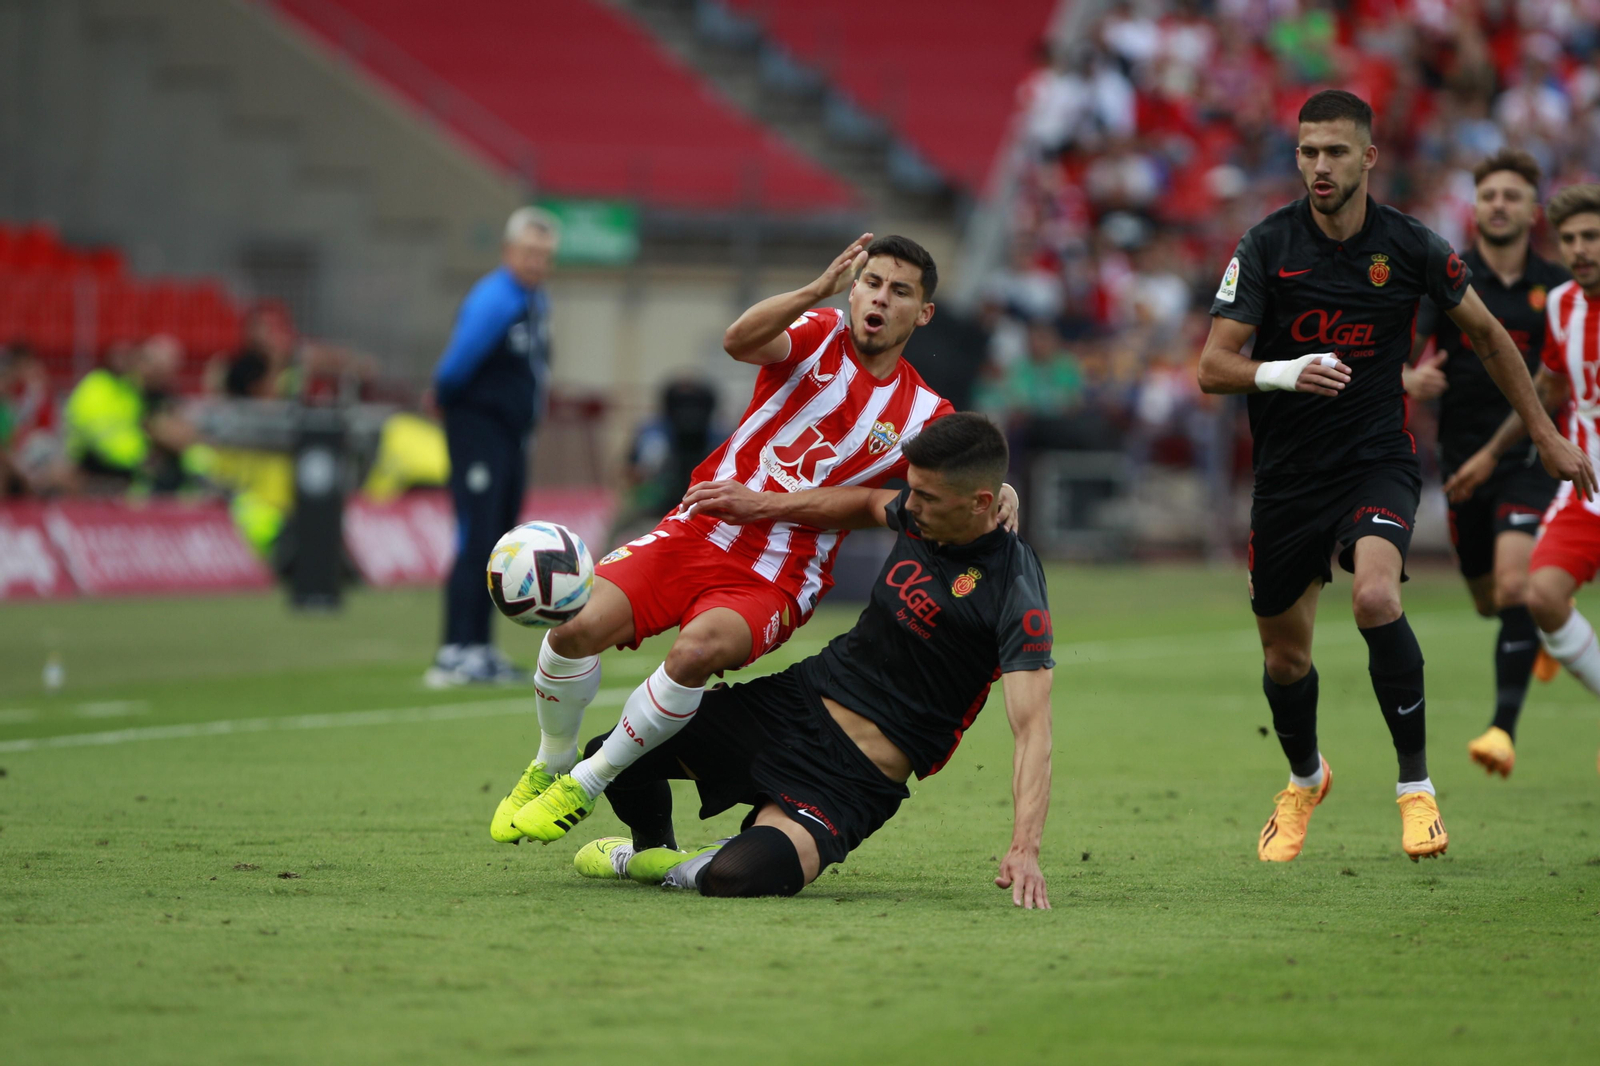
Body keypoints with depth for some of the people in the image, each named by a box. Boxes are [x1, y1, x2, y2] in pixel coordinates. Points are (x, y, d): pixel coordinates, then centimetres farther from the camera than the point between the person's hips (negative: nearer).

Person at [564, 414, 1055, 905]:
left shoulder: (1015, 596, -22)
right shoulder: (920, 515, 0)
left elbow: (1032, 726, -29)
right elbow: (869, 503, 25)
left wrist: (1024, 850, -41)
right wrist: (764, 504, 14)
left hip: (850, 780, -7)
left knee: (733, 878, -32)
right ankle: (653, 848, 37)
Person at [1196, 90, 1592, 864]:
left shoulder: (1410, 247, -7)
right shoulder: (1266, 246, -8)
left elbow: (1487, 334, 9)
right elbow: (1213, 366, -13)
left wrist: (1544, 433, 13)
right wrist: (1286, 373, -32)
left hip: (1377, 459, -2)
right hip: (1287, 474, 2)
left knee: (1375, 597, -29)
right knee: (1283, 653, 10)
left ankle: (1416, 786, -13)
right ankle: (1305, 781, 42)